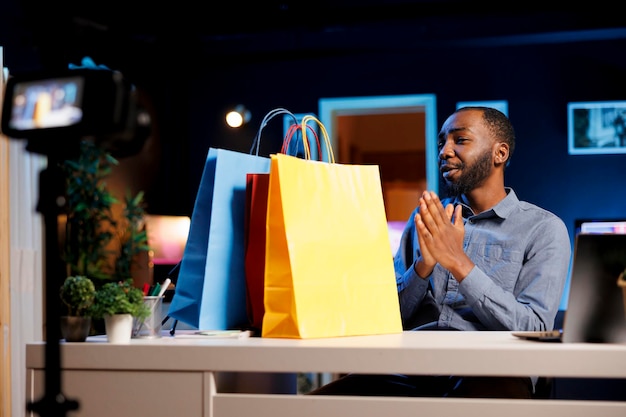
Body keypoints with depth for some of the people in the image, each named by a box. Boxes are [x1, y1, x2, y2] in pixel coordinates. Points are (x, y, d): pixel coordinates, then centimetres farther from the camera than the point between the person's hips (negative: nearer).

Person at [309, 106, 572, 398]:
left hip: (488, 370, -3)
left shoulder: (544, 228, 6)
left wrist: (459, 262, -12)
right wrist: (424, 265, -6)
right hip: (410, 368, 4)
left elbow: (534, 329, -6)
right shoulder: (425, 217, 19)